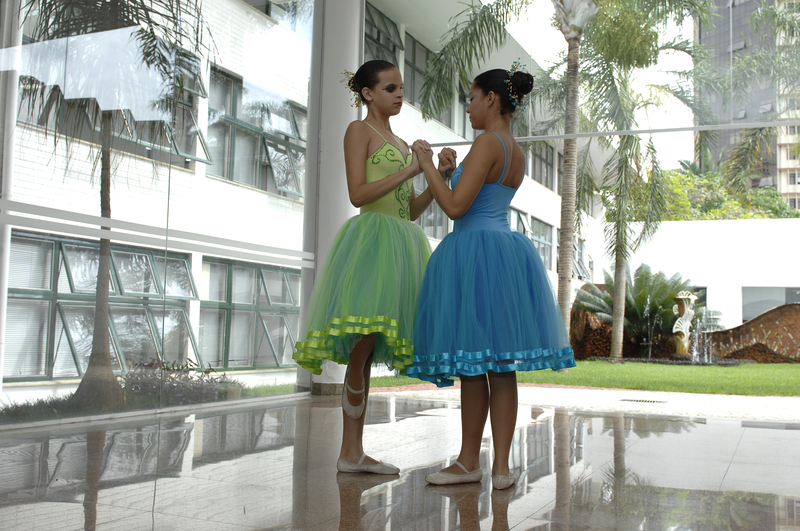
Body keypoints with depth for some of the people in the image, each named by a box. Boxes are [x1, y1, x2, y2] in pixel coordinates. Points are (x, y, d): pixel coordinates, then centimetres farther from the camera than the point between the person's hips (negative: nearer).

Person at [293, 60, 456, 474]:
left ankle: (354, 451, 5)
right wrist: (409, 169, -11)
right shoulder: (359, 130, 3)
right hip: (371, 236, -7)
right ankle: (349, 452, -6)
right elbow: (358, 194, -10)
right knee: (363, 344, -13)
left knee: (367, 349, 4)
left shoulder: (399, 143, 25)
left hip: (400, 243, 7)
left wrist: (439, 176, 8)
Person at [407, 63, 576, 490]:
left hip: (475, 252, -9)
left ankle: (469, 462, 7)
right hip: (507, 251, 9)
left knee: (472, 365, -2)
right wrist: (450, 171, 28)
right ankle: (501, 467, 12)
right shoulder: (517, 152, 16)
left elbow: (455, 206, -17)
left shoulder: (488, 142, -12)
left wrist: (428, 165, -6)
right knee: (501, 366, 7)